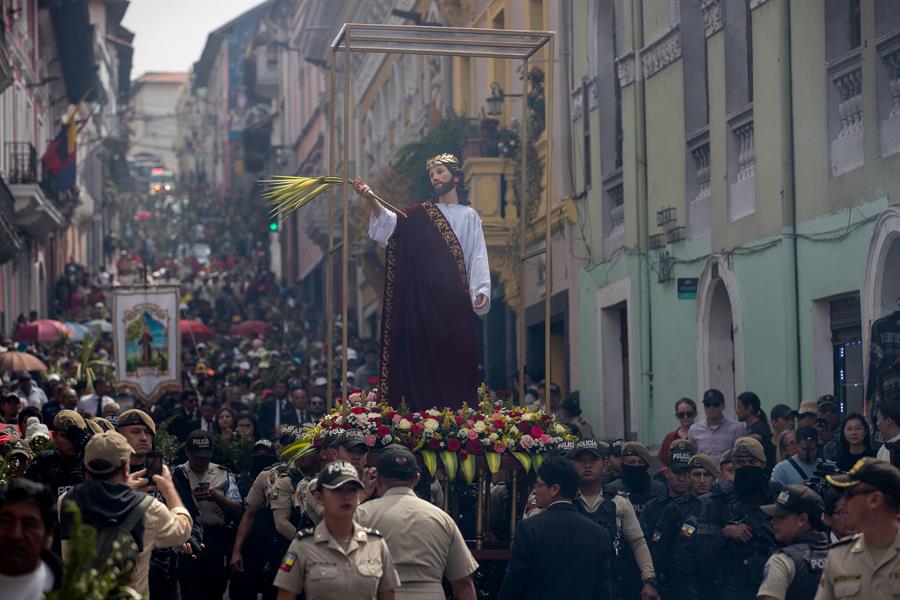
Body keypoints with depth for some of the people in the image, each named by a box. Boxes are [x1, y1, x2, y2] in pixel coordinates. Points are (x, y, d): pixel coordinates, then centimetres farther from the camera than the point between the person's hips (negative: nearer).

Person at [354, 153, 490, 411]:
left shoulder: (469, 216, 12)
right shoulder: (419, 214, 13)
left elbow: (478, 257, 5)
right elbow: (390, 222, -5)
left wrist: (482, 290, -10)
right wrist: (371, 199, -24)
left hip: (455, 300, -1)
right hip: (423, 299, 1)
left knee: (457, 360, -7)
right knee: (424, 360, -3)